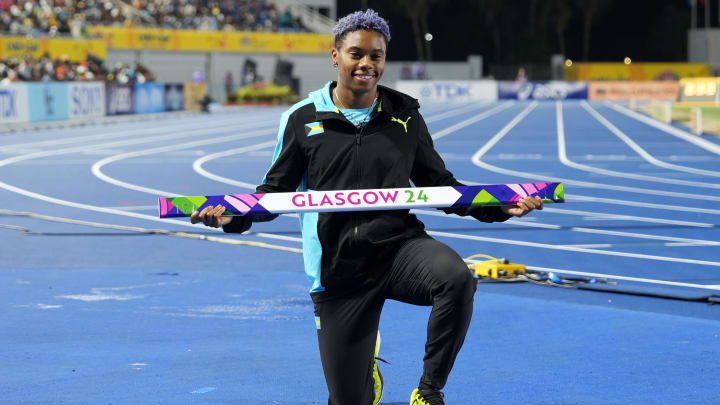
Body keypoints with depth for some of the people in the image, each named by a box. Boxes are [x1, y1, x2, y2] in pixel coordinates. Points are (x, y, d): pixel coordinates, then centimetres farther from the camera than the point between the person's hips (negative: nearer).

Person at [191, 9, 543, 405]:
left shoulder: (405, 116, 4)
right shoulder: (303, 119, 1)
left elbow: (440, 185, 12)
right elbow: (276, 189, 8)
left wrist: (500, 207, -2)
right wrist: (234, 216, -12)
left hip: (399, 246, 0)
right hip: (339, 267, 0)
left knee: (456, 279, -36)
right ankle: (365, 357, 42)